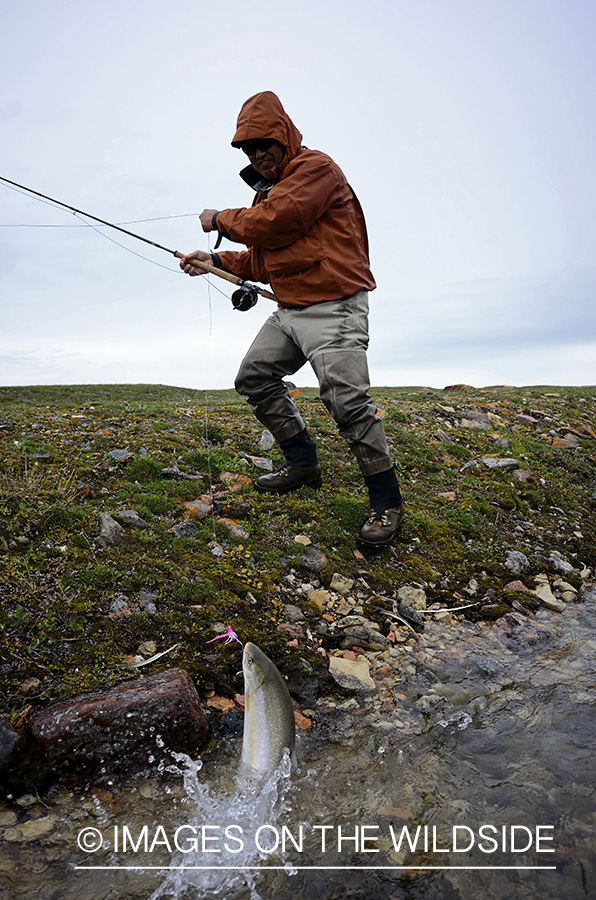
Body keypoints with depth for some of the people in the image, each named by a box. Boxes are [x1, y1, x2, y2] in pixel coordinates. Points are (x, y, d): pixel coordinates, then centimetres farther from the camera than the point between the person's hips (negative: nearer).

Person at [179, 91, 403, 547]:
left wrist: (220, 219, -2)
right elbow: (263, 260, 25)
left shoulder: (316, 167, -6)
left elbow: (270, 223, -19)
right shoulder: (270, 188, 24)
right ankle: (303, 463, 19)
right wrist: (214, 260, 15)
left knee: (347, 397, -21)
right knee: (254, 376, 10)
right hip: (290, 309, 10)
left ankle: (387, 502, -10)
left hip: (334, 306, -10)